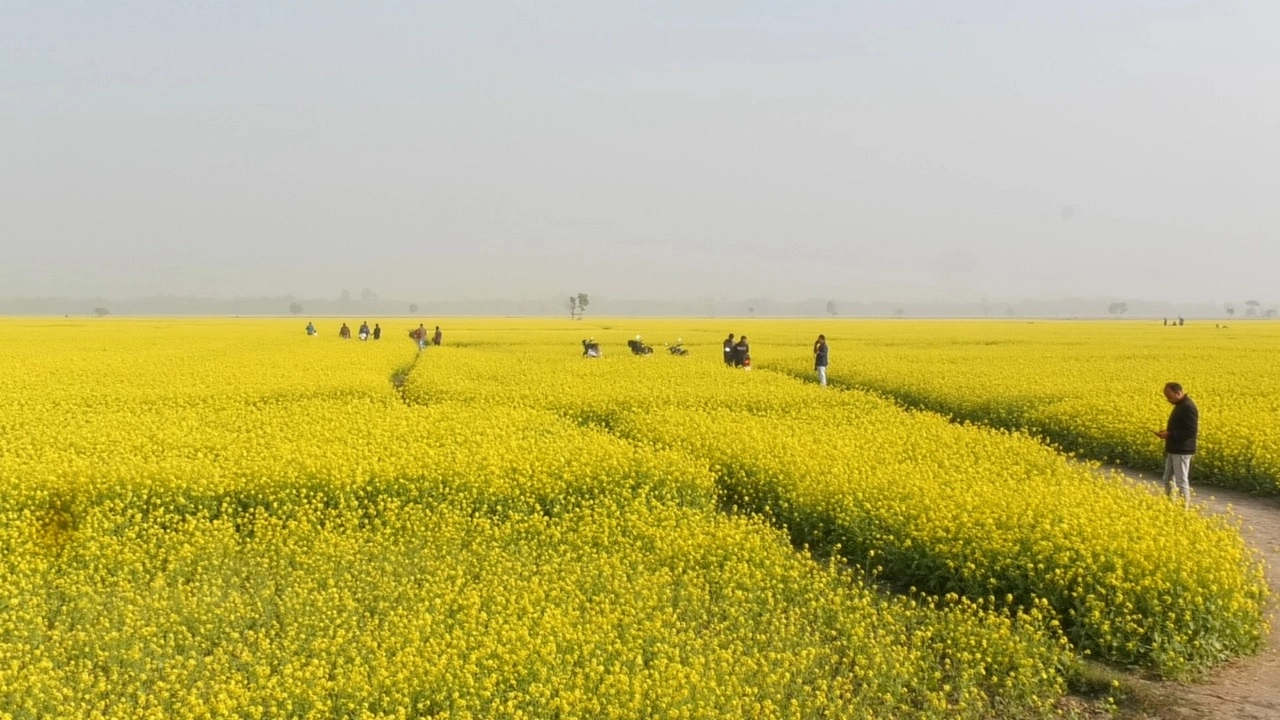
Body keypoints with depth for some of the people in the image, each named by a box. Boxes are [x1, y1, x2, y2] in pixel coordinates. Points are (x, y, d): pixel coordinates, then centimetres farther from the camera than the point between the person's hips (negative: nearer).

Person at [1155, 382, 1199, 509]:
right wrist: (1167, 432, 8)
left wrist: (1170, 434, -21)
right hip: (1173, 449, 10)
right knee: (1168, 480, 15)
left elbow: (1191, 431, -23)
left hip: (1182, 450, -10)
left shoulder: (1188, 407, -18)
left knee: (1181, 481, -5)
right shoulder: (1180, 406, 13)